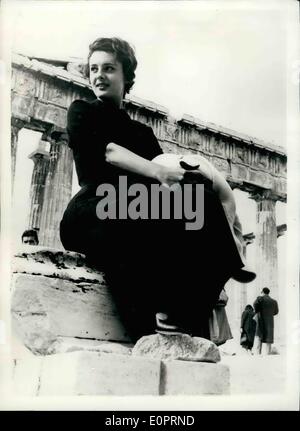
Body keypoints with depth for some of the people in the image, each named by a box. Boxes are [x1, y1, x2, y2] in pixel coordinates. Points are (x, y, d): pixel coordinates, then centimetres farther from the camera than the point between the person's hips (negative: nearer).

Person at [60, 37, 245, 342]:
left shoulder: (143, 132, 29)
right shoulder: (82, 112, 17)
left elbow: (166, 170, 12)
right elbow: (105, 151, -6)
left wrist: (178, 174, -14)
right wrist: (156, 172, -23)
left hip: (138, 216, 4)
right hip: (93, 210, -4)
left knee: (200, 193, -25)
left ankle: (188, 318, -38)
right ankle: (157, 317, -40)